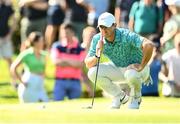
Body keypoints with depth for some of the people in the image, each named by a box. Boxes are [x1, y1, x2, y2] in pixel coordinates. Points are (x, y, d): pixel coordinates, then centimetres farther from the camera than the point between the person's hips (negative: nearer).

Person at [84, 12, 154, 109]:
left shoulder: (126, 36, -30)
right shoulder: (97, 39, -14)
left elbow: (149, 45, -43)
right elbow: (88, 64, -12)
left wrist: (141, 66, -36)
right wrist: (97, 54, -32)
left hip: (136, 66, -5)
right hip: (118, 68, 6)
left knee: (131, 74, -40)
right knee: (93, 73, -15)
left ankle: (136, 97, -5)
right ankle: (120, 96, 5)